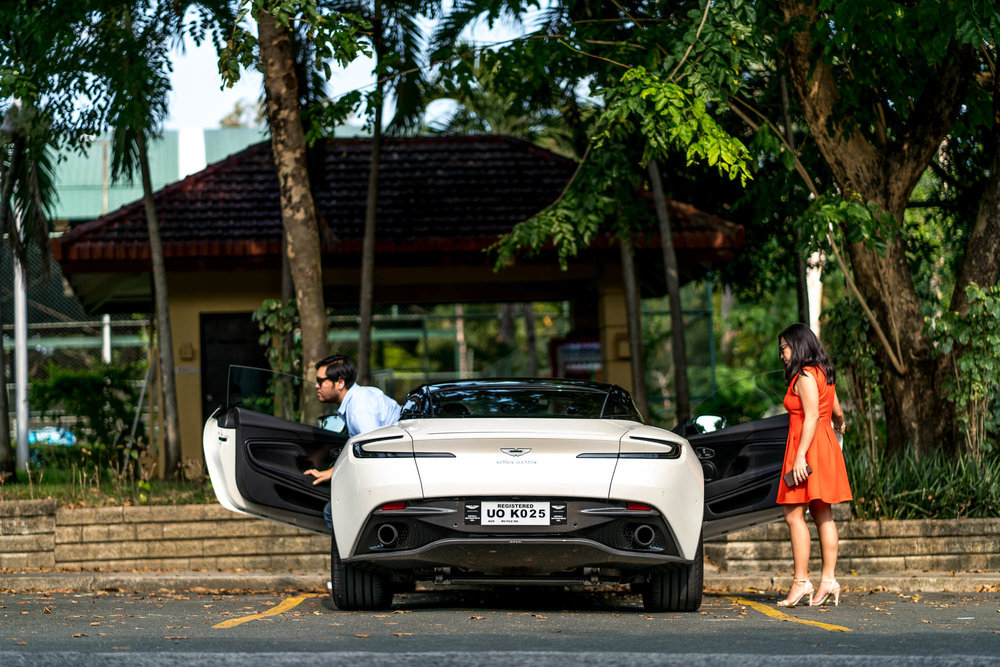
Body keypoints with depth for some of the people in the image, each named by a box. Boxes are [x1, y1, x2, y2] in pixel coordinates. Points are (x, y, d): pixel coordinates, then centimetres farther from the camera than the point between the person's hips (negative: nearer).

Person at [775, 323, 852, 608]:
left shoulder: (805, 376, -12)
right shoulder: (824, 375, 15)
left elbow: (812, 416, -20)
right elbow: (837, 412, 26)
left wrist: (800, 456, -24)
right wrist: (839, 425, 50)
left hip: (808, 446, -10)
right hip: (825, 445, 10)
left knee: (793, 514, -9)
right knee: (822, 515, 8)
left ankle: (801, 581, -12)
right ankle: (828, 579, 7)